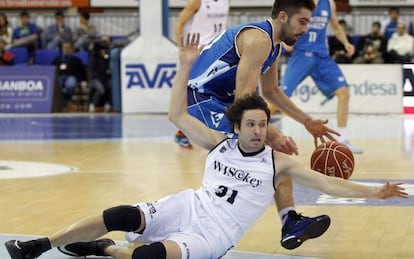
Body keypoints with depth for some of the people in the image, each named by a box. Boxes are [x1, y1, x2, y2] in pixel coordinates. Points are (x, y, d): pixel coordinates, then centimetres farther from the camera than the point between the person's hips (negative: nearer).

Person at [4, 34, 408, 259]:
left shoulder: (278, 162, -2)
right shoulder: (218, 144, 5)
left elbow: (328, 183, -6)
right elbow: (177, 115, 4)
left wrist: (373, 193, -17)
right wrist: (185, 67, -4)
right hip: (188, 207, 3)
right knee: (120, 216, -18)